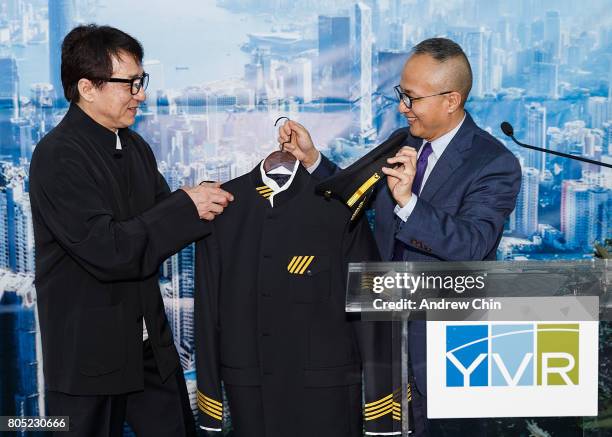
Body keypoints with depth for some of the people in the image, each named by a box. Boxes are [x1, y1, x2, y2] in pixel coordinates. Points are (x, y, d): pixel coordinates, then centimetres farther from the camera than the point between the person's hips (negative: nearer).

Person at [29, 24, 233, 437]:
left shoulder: (135, 147, 9)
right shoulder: (58, 156, -17)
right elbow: (106, 251, -24)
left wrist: (204, 204, -6)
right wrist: (186, 208, -19)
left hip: (150, 342, 7)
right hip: (90, 352, -7)